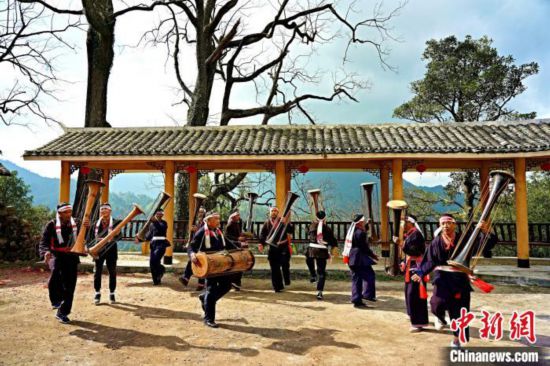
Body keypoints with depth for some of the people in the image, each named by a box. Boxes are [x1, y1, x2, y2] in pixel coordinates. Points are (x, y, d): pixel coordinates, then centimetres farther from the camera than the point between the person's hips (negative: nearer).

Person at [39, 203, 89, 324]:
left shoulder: (76, 223, 1)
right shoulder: (51, 225, -6)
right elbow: (43, 243, -9)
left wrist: (87, 227, -29)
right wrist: (46, 252, -32)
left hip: (72, 257, 3)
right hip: (56, 255, -2)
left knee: (70, 286, 4)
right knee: (56, 270, -36)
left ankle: (62, 313, 21)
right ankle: (56, 300, -17)